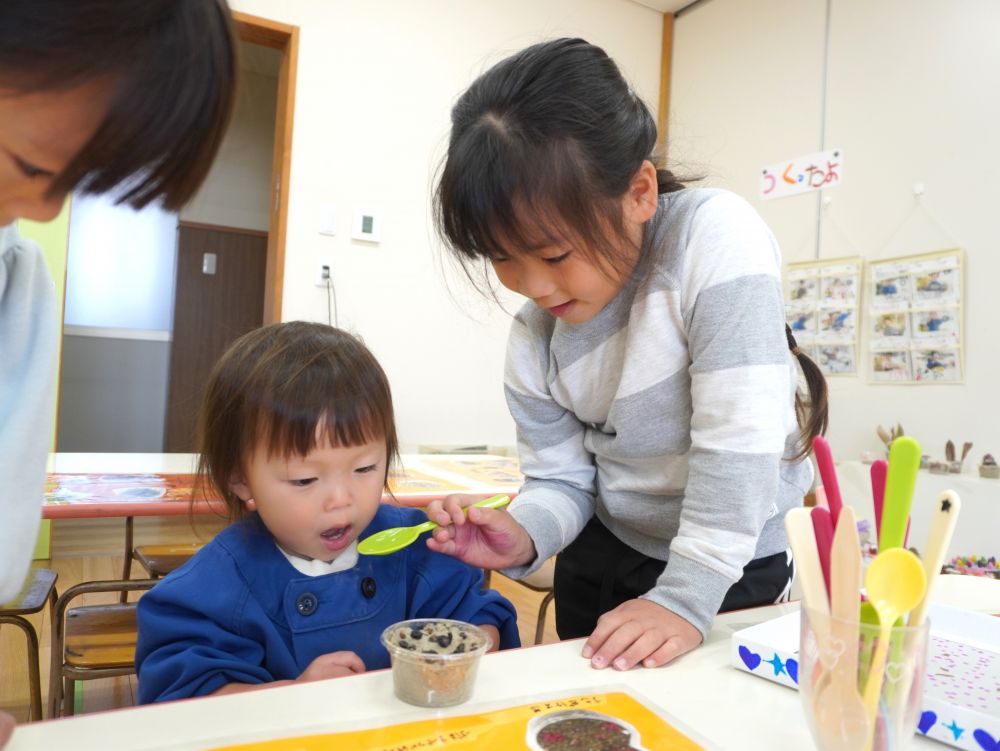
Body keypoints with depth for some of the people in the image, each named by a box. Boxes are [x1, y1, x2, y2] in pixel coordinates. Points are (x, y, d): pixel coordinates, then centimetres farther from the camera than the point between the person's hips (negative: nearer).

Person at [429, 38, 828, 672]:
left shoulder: (718, 237, -27)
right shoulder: (534, 339, -12)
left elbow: (737, 440, -30)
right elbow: (561, 481, -7)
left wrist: (685, 598, -30)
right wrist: (524, 536, -28)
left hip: (732, 570, -4)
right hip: (600, 561, 4)